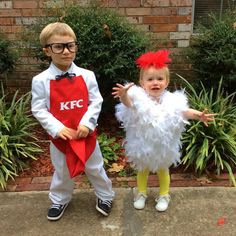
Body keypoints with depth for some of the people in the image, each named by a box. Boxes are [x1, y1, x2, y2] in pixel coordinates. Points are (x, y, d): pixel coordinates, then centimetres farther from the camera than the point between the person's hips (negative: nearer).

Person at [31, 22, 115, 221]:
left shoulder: (87, 76, -8)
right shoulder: (41, 80, -11)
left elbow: (96, 102, -5)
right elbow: (38, 110, -8)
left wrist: (87, 124, -17)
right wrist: (57, 129, -18)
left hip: (86, 133, 1)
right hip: (60, 136, 0)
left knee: (95, 167, 18)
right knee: (62, 171, 20)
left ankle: (105, 196, 42)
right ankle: (59, 200, 46)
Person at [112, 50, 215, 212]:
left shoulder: (171, 101, -13)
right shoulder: (139, 98, -21)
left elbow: (184, 112, -13)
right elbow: (128, 102, -38)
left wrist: (199, 115, -32)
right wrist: (123, 94, -61)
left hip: (163, 144, 1)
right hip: (143, 144, -1)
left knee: (163, 170, 21)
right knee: (142, 170, 20)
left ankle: (164, 195, 41)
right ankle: (141, 194, 42)